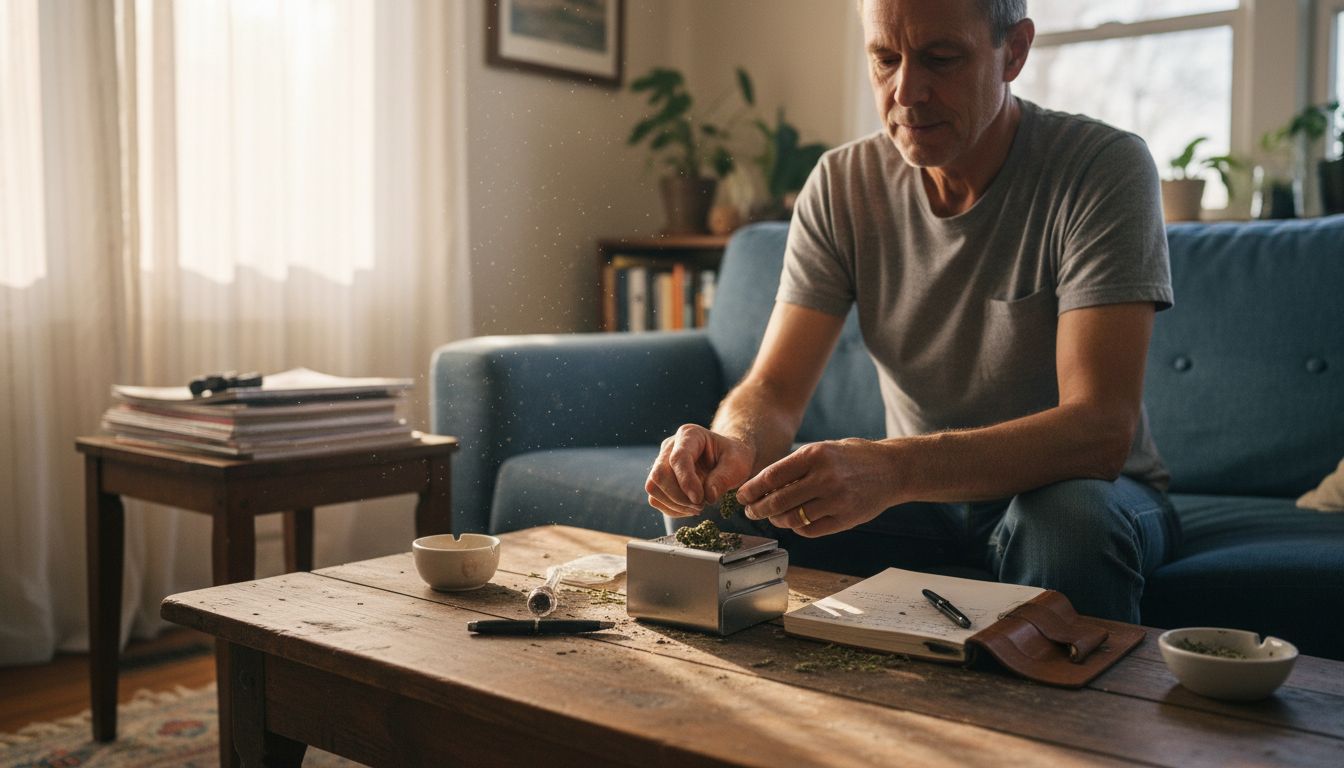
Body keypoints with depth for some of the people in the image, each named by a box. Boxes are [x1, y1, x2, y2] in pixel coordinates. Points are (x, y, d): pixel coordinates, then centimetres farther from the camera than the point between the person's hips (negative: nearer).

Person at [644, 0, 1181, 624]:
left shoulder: (1104, 168, -19)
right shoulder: (841, 183, -6)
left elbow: (1102, 429, -30)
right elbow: (774, 388, -9)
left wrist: (892, 467, -46)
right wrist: (735, 444, -35)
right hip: (922, 491, 3)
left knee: (1070, 521, -37)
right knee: (706, 507, -16)